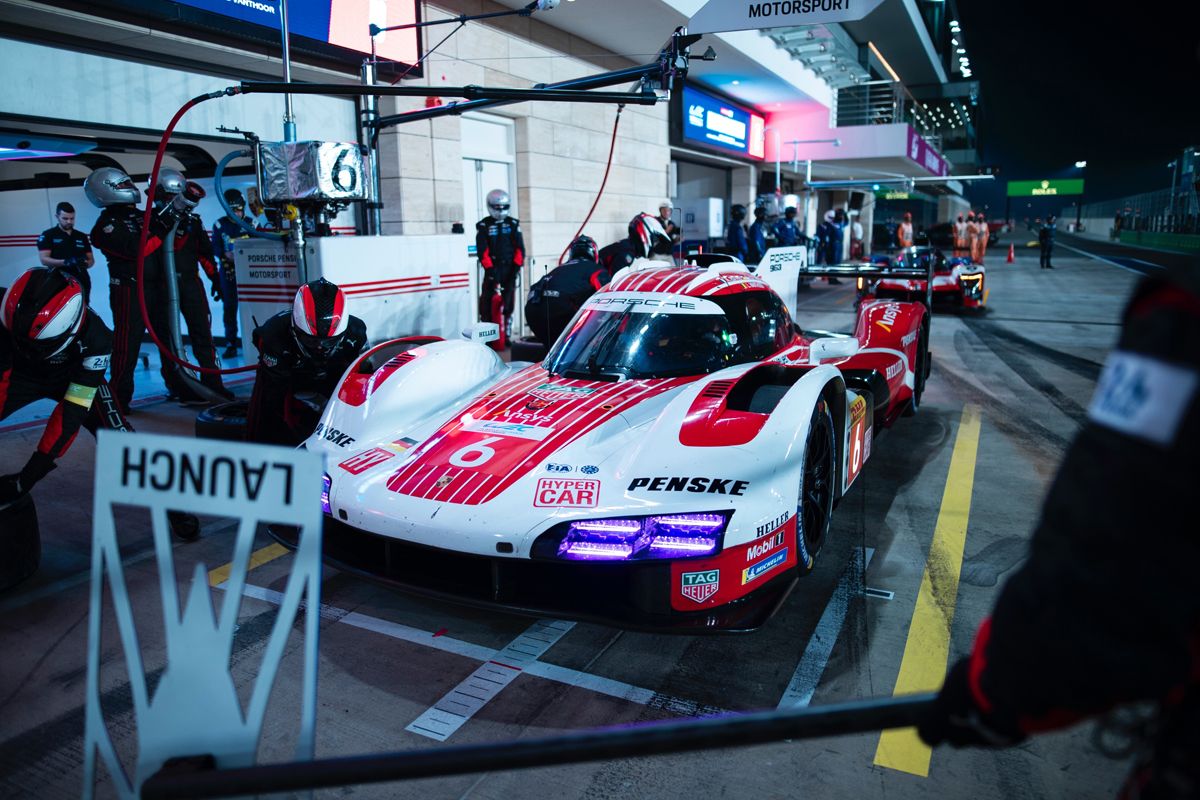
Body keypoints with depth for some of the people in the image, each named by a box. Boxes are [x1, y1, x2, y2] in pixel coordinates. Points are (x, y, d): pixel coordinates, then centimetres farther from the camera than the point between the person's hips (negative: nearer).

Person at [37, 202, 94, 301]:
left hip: (82, 283, 4)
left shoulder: (82, 237, 19)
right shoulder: (47, 235, 7)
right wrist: (66, 262, -19)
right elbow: (44, 259, -3)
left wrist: (85, 263, -6)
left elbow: (91, 259, 19)